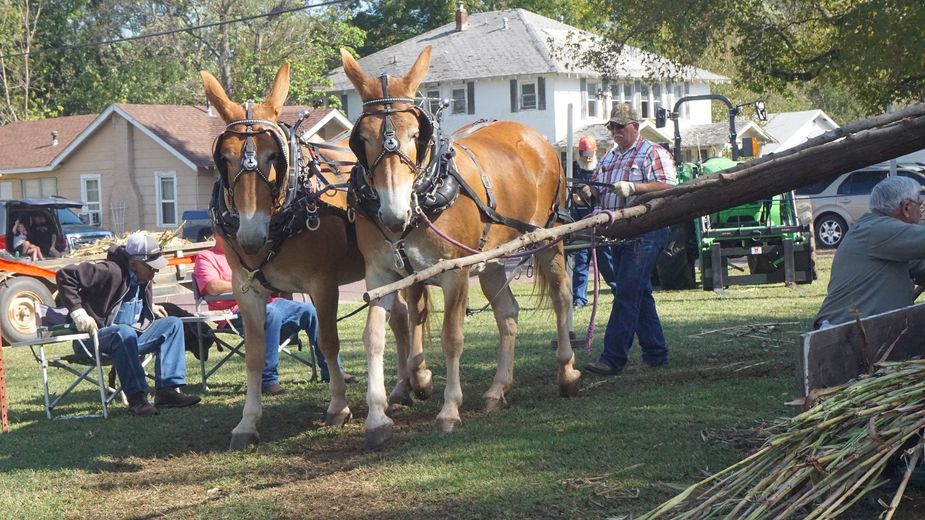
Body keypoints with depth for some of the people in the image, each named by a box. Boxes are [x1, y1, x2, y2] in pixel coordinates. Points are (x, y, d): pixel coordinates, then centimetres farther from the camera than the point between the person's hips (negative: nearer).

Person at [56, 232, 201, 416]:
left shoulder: (143, 278, 7)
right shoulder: (111, 271, -20)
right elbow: (65, 274, -22)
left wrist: (150, 308, 13)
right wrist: (77, 312, -26)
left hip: (131, 335, 9)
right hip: (95, 336, -9)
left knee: (173, 323, -2)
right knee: (124, 332, -40)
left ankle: (167, 390, -14)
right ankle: (136, 399, -37)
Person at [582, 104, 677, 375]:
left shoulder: (652, 153, -4)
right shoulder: (609, 157, 20)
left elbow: (668, 187, -15)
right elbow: (598, 190, 23)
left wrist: (633, 187, -26)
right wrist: (588, 192, -1)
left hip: (644, 235, -8)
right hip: (618, 235, 8)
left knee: (627, 294, -11)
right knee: (640, 294, 11)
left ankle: (613, 358, -13)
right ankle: (656, 353, 18)